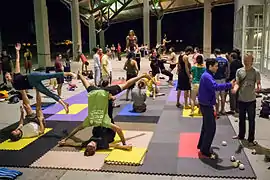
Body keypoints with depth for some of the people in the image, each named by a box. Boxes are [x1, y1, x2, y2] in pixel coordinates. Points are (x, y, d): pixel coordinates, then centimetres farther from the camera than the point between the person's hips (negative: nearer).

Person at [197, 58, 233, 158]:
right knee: (211, 128, -5)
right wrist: (229, 85, -32)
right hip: (206, 105, -11)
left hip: (206, 104, 11)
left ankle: (201, 145, 33)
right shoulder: (207, 76, -22)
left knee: (206, 126, 21)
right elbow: (215, 86, -38)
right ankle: (205, 151, 3)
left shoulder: (207, 75, 11)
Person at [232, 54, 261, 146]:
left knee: (251, 120, 7)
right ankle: (241, 135, 37)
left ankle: (251, 139, 19)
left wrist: (259, 87, -32)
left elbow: (258, 83, -8)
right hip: (241, 99, 3)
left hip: (251, 100, -3)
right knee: (241, 119, 19)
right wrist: (235, 89, -23)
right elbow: (237, 83, -1)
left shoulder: (256, 72, -7)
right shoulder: (239, 71, 0)